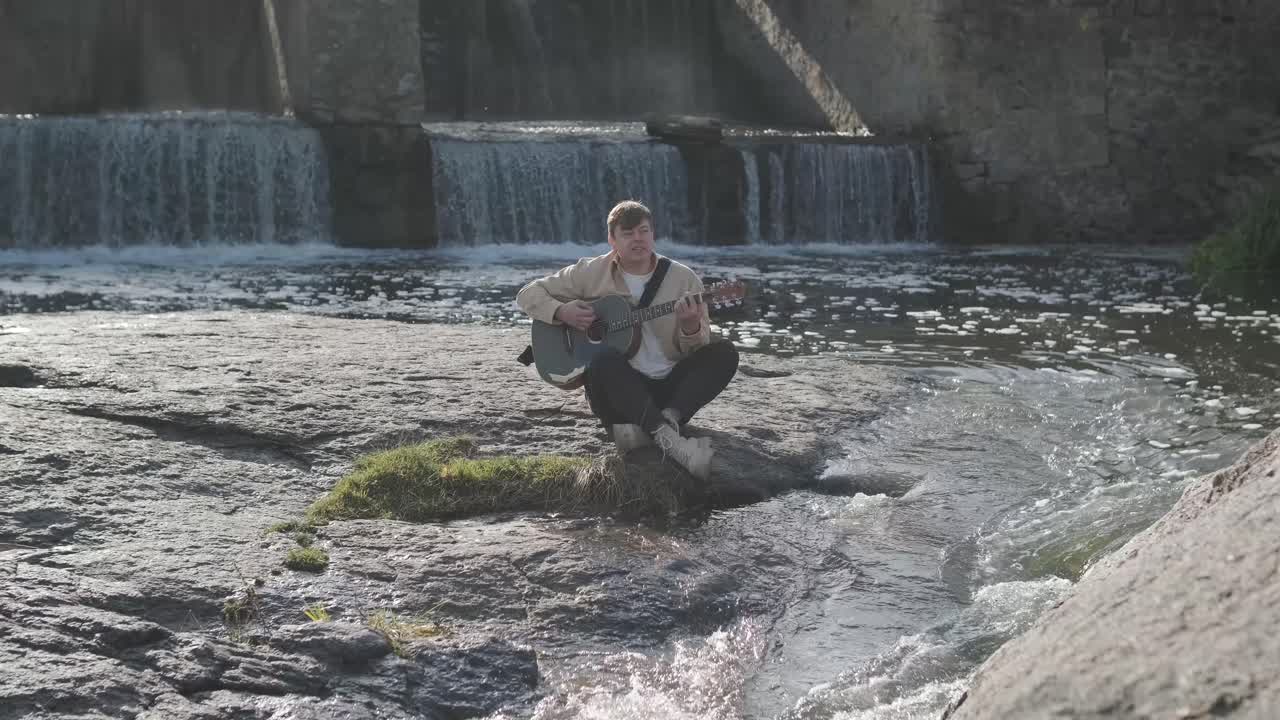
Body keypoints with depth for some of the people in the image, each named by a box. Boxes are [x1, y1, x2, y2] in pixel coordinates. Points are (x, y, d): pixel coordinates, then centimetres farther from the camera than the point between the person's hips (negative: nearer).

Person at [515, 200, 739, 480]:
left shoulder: (683, 278, 4)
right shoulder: (590, 273, 3)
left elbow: (701, 347, 3)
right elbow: (528, 294, 8)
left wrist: (691, 327, -21)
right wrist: (562, 312, -12)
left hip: (671, 388, 2)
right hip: (620, 389, -2)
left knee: (725, 353, -20)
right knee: (605, 361, -35)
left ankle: (666, 419, -38)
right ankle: (669, 438, -50)